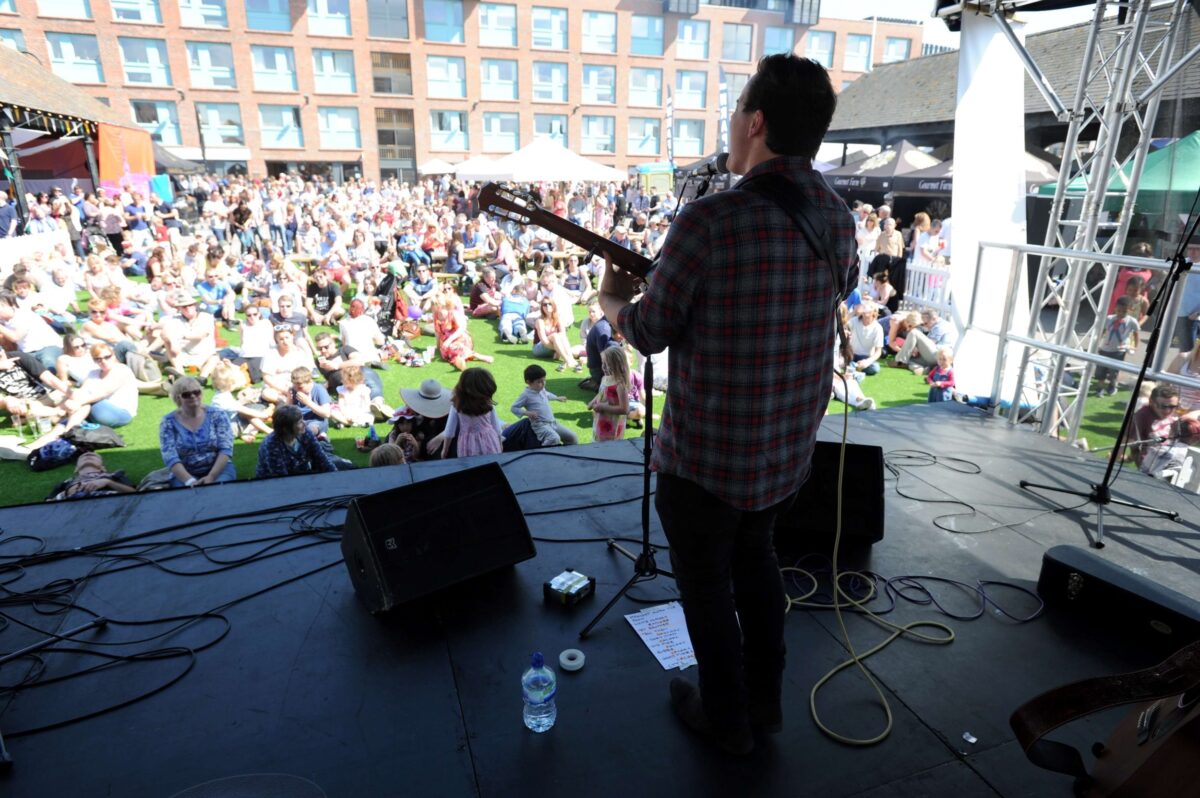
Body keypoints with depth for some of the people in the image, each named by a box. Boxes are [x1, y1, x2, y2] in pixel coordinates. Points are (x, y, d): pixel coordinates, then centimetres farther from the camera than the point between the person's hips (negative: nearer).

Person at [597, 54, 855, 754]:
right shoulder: (839, 216, -1)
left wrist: (612, 300, 8)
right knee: (755, 551, 28)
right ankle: (766, 697, 43)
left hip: (708, 449, -7)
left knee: (705, 578, 16)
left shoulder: (711, 218, -23)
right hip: (792, 446, 7)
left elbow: (650, 333, -15)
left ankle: (727, 718, 37)